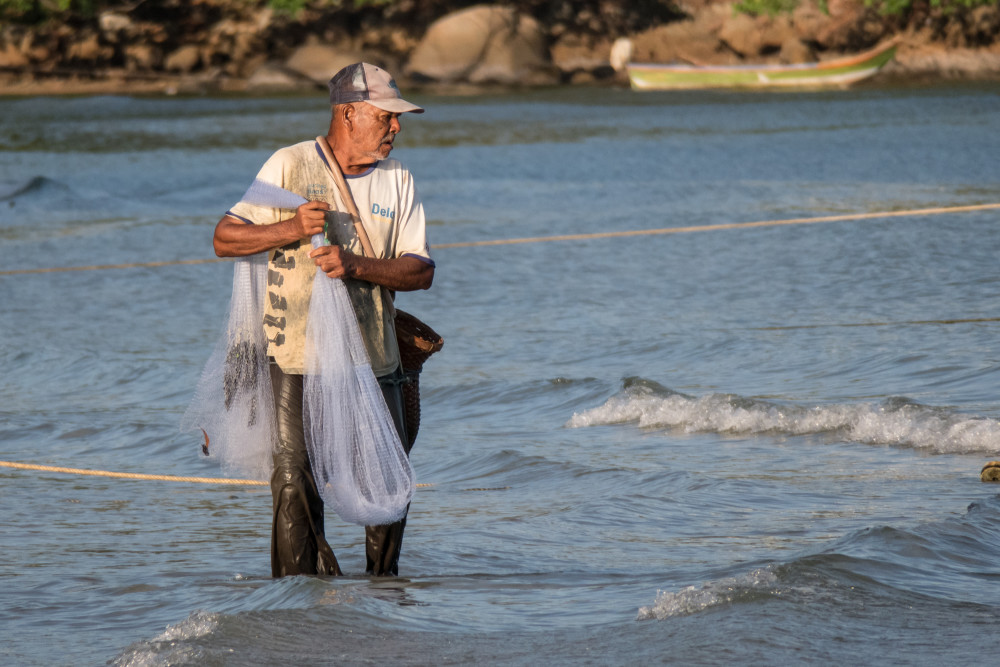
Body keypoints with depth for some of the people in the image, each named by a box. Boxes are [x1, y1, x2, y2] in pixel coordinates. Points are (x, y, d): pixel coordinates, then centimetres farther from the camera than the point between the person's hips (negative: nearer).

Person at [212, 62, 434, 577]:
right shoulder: (289, 166, -2)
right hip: (296, 359, -3)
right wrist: (292, 229, -17)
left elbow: (421, 271, -1)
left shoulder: (397, 181, 7)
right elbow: (225, 239, -2)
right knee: (294, 485, -5)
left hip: (373, 360, 3)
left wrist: (354, 266, -17)